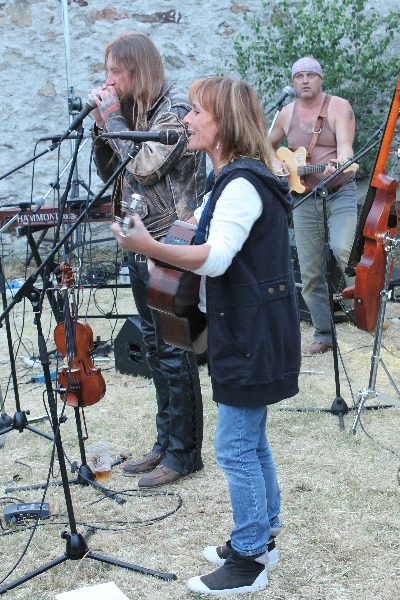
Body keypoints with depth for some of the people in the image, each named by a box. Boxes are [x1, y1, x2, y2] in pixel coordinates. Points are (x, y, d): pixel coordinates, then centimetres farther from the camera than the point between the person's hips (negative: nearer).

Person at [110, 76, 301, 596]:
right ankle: (262, 539, 30)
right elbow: (212, 239, 21)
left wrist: (149, 248, -36)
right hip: (247, 330, 10)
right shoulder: (232, 178, 13)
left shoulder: (242, 184, -19)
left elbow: (216, 258, -29)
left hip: (252, 336, -10)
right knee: (251, 440, 18)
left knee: (235, 446, -3)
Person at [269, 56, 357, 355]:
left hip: (340, 192, -4)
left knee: (341, 251, -28)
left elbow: (345, 144, -20)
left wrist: (339, 163, -41)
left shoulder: (338, 106, -5)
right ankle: (324, 334, 16)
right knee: (310, 271, 5)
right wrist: (276, 162, 1)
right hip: (304, 198, 4)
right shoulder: (287, 112, 8)